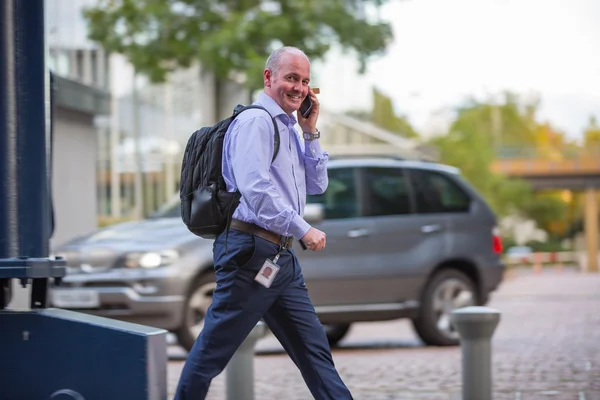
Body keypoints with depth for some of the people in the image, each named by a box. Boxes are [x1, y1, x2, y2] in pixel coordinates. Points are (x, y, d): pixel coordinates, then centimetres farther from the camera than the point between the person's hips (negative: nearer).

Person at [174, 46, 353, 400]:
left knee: (314, 349, 6)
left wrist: (311, 132, 10)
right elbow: (254, 186, -23)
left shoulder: (289, 130, 19)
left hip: (282, 257, 9)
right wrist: (303, 230, -22)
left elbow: (316, 186, 18)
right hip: (251, 251, -9)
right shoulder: (255, 122, -10)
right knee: (212, 351, 0)